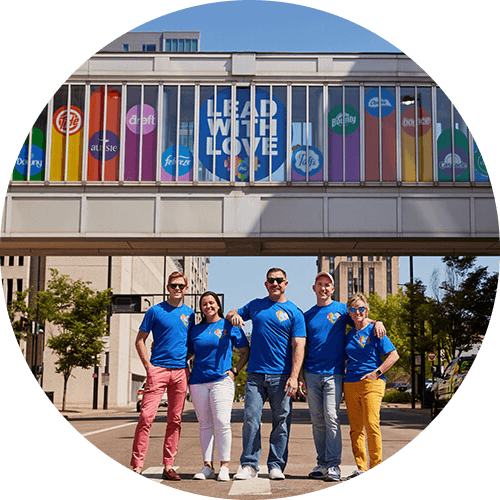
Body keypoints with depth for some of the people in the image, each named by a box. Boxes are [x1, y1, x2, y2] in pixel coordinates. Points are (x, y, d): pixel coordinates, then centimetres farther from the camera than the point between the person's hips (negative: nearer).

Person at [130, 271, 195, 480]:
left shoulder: (189, 313, 13)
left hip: (180, 372, 3)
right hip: (158, 369, -3)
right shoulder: (155, 311, 3)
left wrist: (189, 367, 9)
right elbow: (140, 340, 5)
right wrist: (148, 366, -5)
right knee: (146, 416, -11)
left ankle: (168, 466, 11)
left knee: (175, 420, 5)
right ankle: (137, 465, -7)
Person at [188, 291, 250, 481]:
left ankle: (224, 466, -4)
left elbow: (246, 352, 8)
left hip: (222, 380, -4)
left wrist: (234, 371, -2)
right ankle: (207, 466, 10)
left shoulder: (229, 326, 5)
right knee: (204, 424, 5)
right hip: (198, 381, 4)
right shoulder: (195, 330, 14)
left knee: (222, 422, -11)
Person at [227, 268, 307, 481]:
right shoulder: (255, 305, 13)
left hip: (281, 376, -2)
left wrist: (294, 376, -14)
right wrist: (234, 315, 1)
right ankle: (249, 465, 3)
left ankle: (276, 465, 10)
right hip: (255, 374, 2)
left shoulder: (294, 312, 4)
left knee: (281, 421, 2)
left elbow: (298, 347, -3)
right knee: (251, 419, -4)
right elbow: (233, 314, 27)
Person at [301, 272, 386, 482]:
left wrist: (377, 322, -10)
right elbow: (302, 348, 15)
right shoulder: (307, 316, 13)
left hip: (334, 373, -3)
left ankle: (333, 465, -6)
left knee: (331, 419, -10)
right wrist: (300, 376, 8)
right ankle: (322, 463, 14)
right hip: (312, 374, 3)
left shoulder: (341, 310, 6)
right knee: (318, 421, 6)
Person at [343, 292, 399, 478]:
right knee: (355, 428, 5)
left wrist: (377, 372, -11)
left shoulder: (374, 331, 0)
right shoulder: (349, 335, 15)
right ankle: (361, 468, 11)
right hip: (350, 384, 5)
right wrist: (343, 374, 9)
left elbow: (393, 355, -4)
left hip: (371, 383, -5)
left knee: (371, 425, -12)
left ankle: (376, 466, -3)